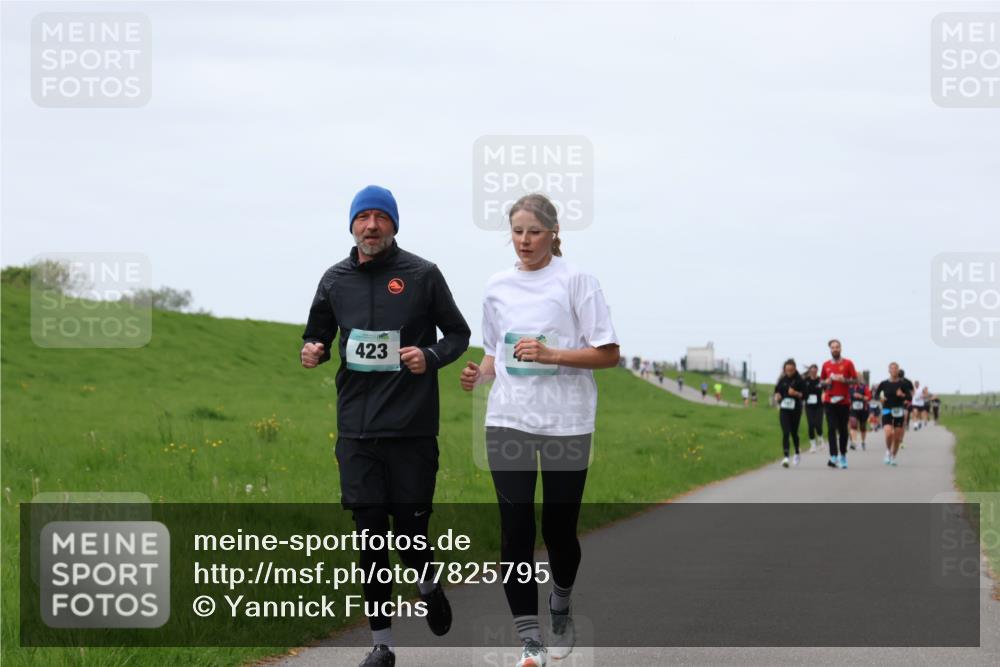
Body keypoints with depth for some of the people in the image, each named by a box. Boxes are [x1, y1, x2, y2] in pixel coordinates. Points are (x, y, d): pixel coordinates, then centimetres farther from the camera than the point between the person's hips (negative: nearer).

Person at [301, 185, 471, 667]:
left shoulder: (422, 275, -1)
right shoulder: (335, 280, 8)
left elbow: (458, 334, 7)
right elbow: (317, 337, 20)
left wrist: (430, 357, -13)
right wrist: (312, 351, -3)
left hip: (412, 429, -3)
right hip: (357, 429, 3)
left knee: (410, 530, -2)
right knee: (369, 537, 2)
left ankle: (428, 586, 34)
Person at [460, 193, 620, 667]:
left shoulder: (576, 281, -3)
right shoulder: (498, 287, 10)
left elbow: (608, 354, -6)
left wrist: (551, 354, -18)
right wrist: (478, 375, -2)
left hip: (567, 423, -3)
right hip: (509, 422, 3)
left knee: (558, 530, 5)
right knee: (516, 532, -7)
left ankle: (560, 606, 35)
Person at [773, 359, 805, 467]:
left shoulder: (800, 380, -5)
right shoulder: (782, 380, 3)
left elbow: (804, 394, -5)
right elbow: (777, 391, 11)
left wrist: (796, 393, -23)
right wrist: (777, 396, -11)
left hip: (795, 409, -1)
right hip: (784, 409, 1)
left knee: (794, 432, 12)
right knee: (785, 432, -11)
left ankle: (797, 453, 37)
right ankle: (786, 456, -18)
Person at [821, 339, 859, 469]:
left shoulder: (848, 363, 2)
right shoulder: (826, 365, 9)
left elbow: (855, 380, 1)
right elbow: (822, 382, 18)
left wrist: (844, 380, -16)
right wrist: (826, 382, -4)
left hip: (844, 401, -1)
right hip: (829, 401, 1)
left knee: (843, 429, 7)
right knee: (831, 428, -11)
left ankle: (843, 456, 22)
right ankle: (833, 457, -19)